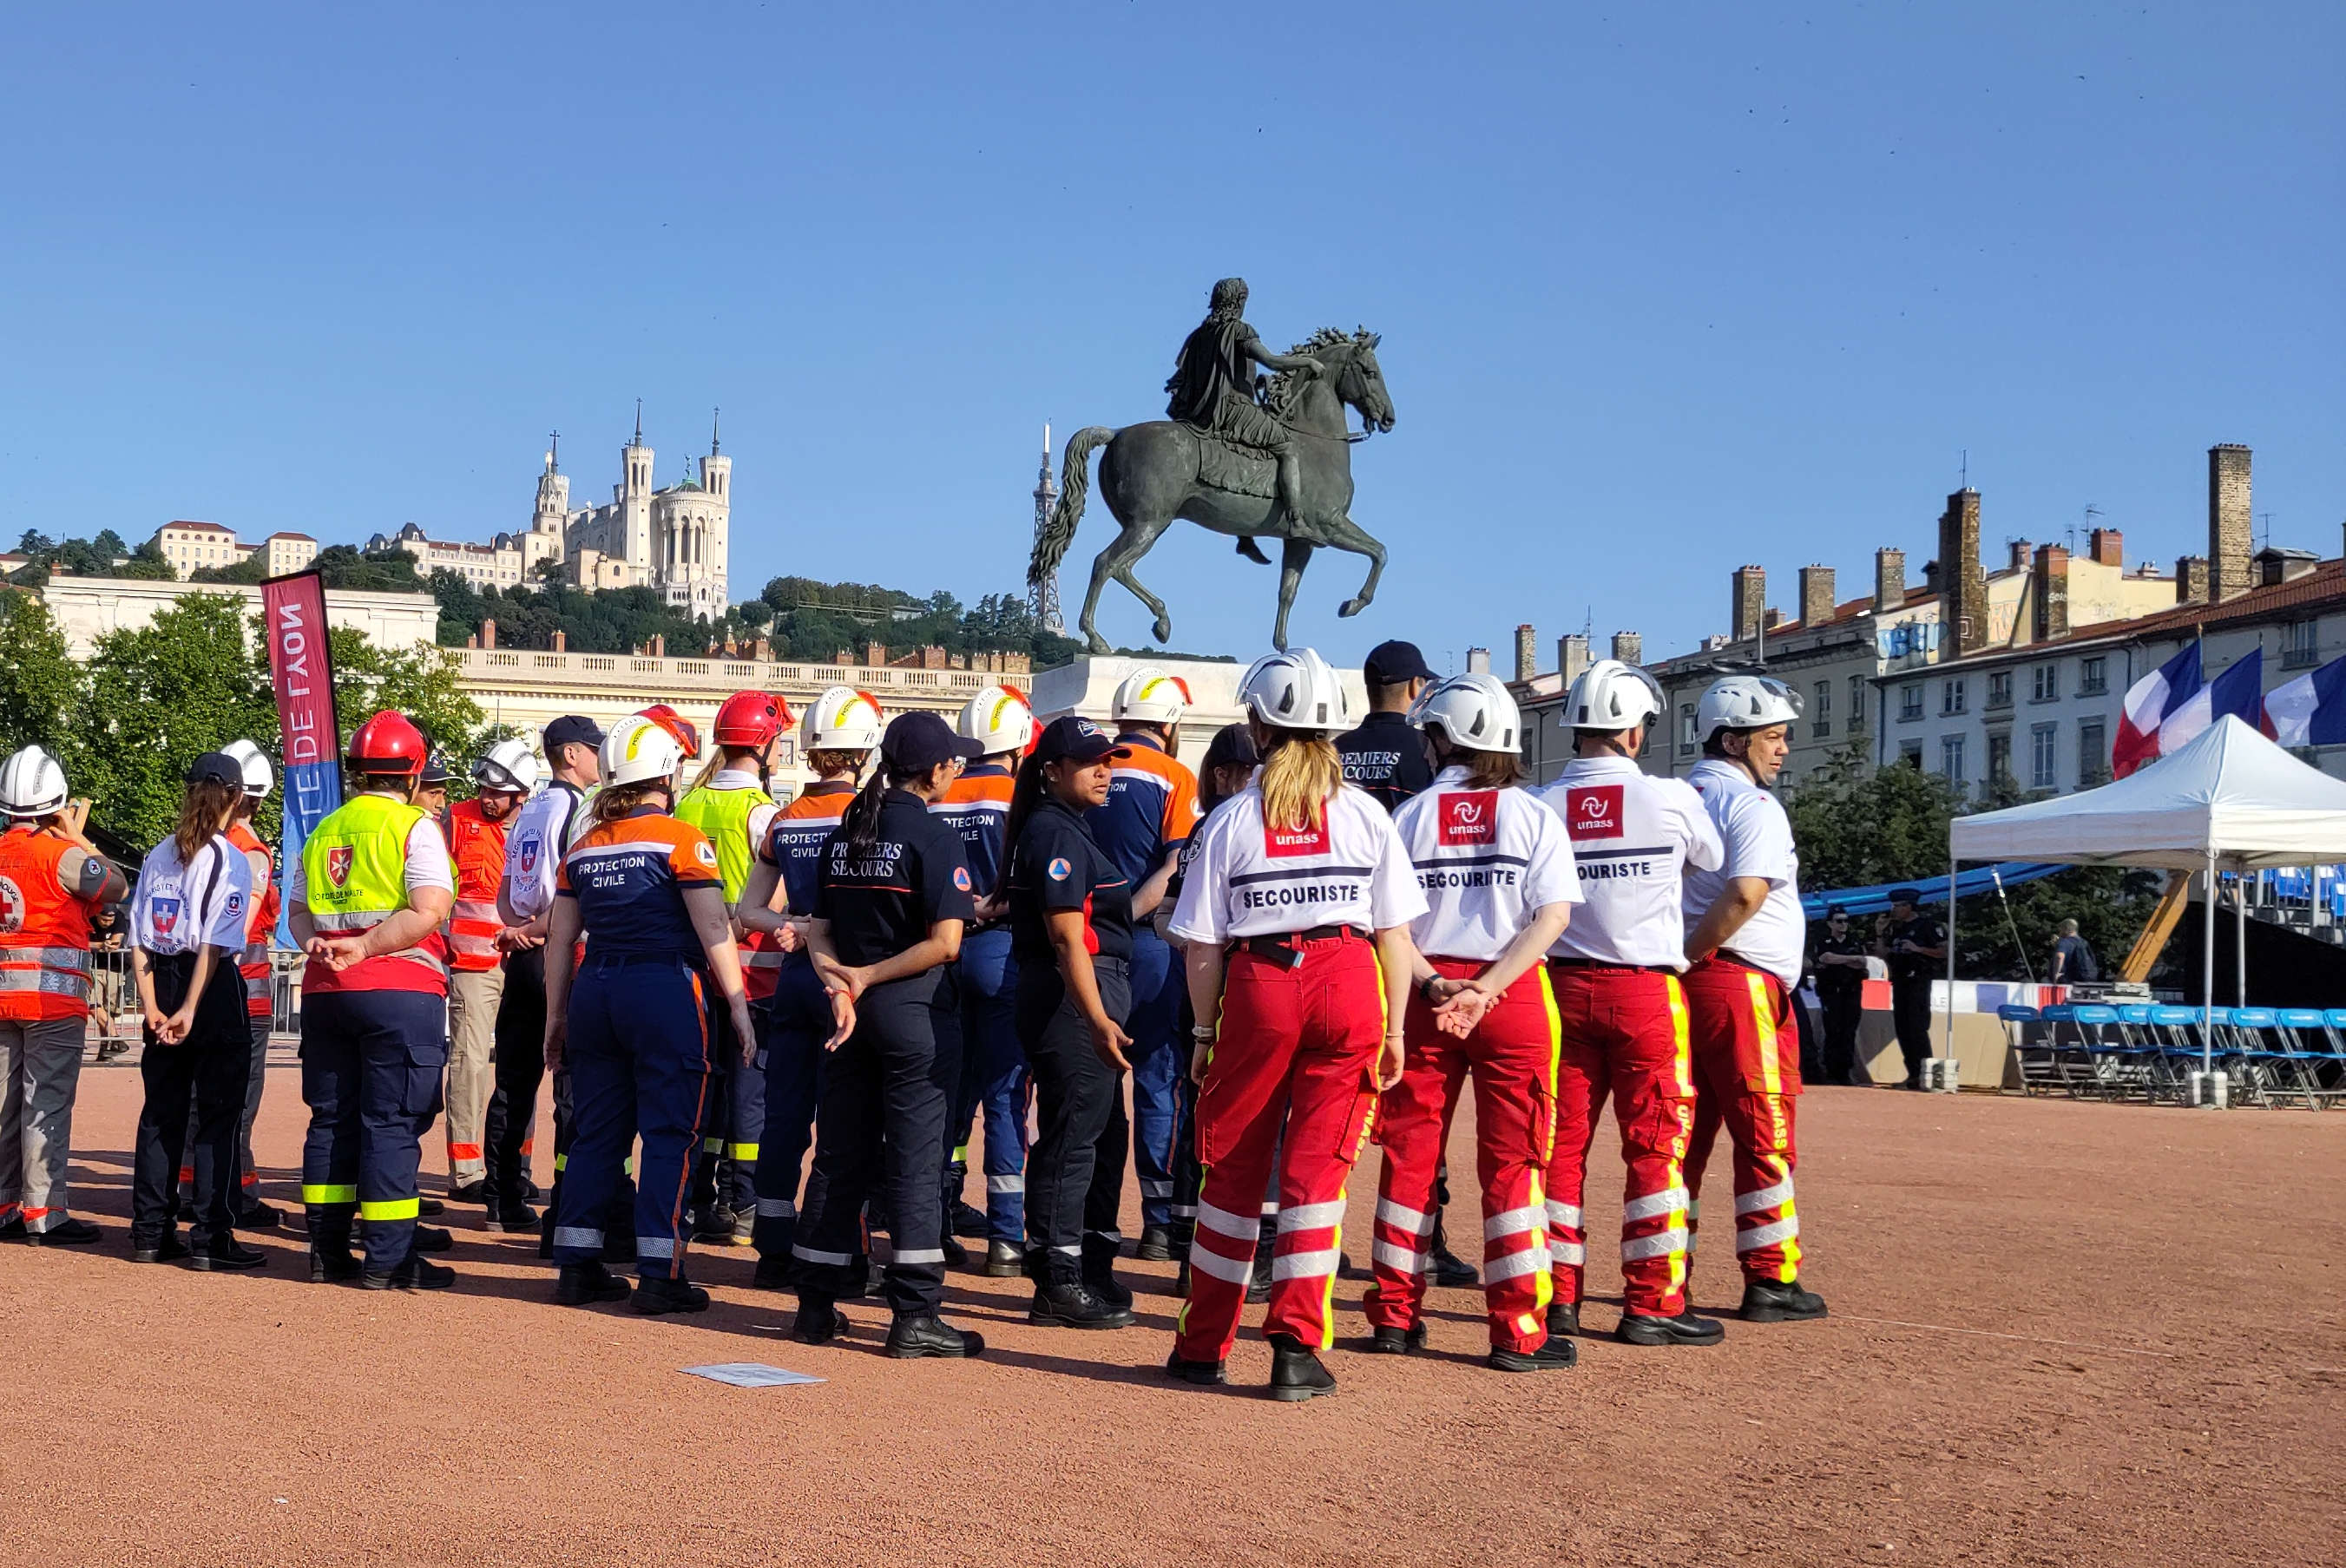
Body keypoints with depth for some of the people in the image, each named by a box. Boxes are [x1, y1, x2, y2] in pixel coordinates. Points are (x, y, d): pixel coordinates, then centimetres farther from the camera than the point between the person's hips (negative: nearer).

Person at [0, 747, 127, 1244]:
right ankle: (43, 1213, -3)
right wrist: (77, 835, 4)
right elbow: (116, 888, -2)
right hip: (53, 996, -6)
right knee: (46, 1103, -3)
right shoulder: (61, 853, -13)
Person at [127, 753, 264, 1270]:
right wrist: (191, 1009, -17)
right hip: (215, 990, -6)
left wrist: (151, 1005, 0)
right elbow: (214, 944, -16)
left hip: (161, 983, 6)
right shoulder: (230, 859, -9)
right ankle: (211, 1237, -2)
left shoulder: (158, 855, 9)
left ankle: (150, 1232, 15)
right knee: (217, 1115, -1)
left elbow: (138, 939, 4)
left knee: (161, 1111, 11)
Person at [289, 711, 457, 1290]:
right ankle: (389, 1258, -4)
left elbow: (298, 912, 16)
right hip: (401, 990, -6)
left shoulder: (323, 832, 15)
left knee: (331, 1118, 12)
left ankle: (328, 1249, 16)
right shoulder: (414, 828, -6)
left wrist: (316, 943, -1)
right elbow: (429, 912, -17)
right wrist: (365, 947, -16)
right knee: (392, 1122, -4)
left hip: (324, 992, 6)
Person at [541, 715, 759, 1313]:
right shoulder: (682, 840, -6)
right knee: (669, 1135, -1)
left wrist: (556, 1016, 20)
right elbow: (714, 929, -9)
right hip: (668, 994, -6)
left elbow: (561, 937, 13)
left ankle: (577, 1267, 15)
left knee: (596, 1133, 12)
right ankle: (660, 1276, -1)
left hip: (595, 992, 6)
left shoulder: (584, 848, 11)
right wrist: (737, 1005, -4)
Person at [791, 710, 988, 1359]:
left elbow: (818, 929, 6)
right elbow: (944, 942, -18)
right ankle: (915, 1315, -2)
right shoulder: (935, 837, -10)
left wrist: (840, 982, -9)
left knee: (840, 1153, 12)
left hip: (847, 1006, 6)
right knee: (915, 1157, -2)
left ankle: (817, 1303, 17)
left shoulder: (845, 830, 10)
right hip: (909, 1009, -6)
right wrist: (869, 979, -11)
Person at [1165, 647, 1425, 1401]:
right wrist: (1393, 1030, 6)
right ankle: (1297, 1348, 2)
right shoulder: (1365, 813, 4)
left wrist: (1206, 1032, 9)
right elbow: (1394, 932, 1)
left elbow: (1203, 945, 0)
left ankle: (1202, 1346, 20)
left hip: (1258, 987, 0)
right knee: (1316, 1168, 4)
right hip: (1348, 985, 0)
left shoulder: (1233, 819, 2)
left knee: (1232, 1168, 11)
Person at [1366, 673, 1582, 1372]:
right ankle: (1518, 1329, 1)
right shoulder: (1535, 814, 0)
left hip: (1424, 995, 2)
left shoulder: (1410, 815, 3)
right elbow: (1553, 915, -10)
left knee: (1410, 1150, 10)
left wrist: (1435, 986, -11)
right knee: (1513, 1156, 2)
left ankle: (1394, 1314, 16)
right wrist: (1485, 990, -15)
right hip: (1515, 999, -2)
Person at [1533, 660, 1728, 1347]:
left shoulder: (1541, 806, -2)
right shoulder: (1671, 799, -6)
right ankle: (1651, 1304, 6)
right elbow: (1715, 860, 13)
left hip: (1562, 985, 3)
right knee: (1656, 1142, 4)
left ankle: (1555, 1296, 15)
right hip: (1646, 988, -3)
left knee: (1562, 1139, 10)